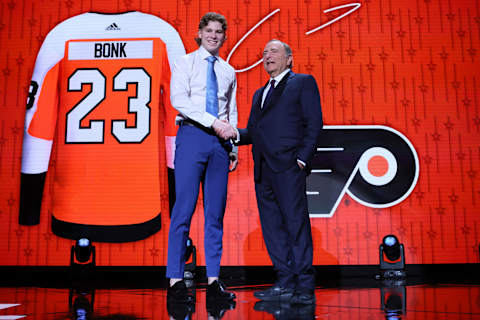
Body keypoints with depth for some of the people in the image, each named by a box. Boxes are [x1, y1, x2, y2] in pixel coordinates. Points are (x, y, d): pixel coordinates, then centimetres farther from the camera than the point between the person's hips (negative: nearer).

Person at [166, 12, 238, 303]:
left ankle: (213, 281, 9)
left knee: (216, 212, 3)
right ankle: (176, 281, -1)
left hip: (219, 141, 4)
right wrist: (214, 121, -15)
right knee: (184, 209, -7)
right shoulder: (185, 63, 7)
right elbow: (179, 99, -8)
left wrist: (233, 147, 10)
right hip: (192, 135, -4)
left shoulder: (228, 71, 20)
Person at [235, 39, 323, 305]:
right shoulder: (260, 93, 27)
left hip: (288, 166, -7)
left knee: (296, 225, -6)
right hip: (263, 169, 7)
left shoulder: (303, 82, 7)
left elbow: (314, 123, -3)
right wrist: (237, 134, 1)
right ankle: (285, 285, 14)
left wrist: (302, 158, -13)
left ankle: (304, 289, 1)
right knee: (272, 227, 7)